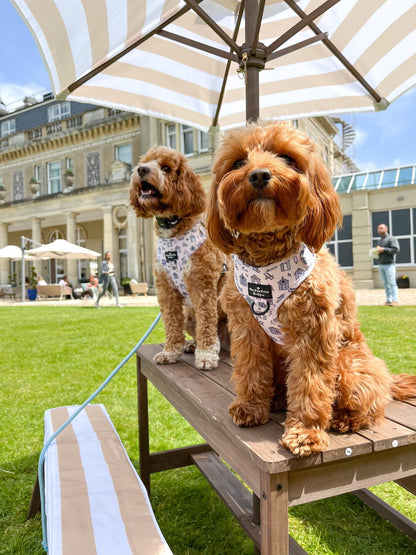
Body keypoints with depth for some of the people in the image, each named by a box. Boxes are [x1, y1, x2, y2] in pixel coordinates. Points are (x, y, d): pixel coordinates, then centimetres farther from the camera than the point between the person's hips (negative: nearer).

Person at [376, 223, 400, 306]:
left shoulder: (391, 238, -3)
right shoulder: (379, 240, 21)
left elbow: (396, 249, -14)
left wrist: (384, 249, -17)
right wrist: (376, 252, 7)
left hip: (389, 264, -7)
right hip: (381, 265, 7)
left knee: (392, 283, -9)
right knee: (385, 283, 5)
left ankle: (395, 300, -7)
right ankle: (388, 300, 7)